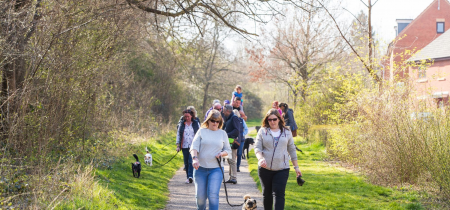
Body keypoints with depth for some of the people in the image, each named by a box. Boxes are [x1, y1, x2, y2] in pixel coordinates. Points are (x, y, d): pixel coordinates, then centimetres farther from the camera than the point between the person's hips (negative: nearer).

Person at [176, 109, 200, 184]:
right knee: (186, 162, 5)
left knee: (191, 161, -16)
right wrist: (178, 145, 3)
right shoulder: (181, 124, 9)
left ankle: (190, 176, -24)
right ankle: (188, 177, 14)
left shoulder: (196, 124, 5)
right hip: (185, 146, 3)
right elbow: (178, 135, 10)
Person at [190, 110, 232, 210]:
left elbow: (228, 150, 17)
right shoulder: (202, 131, 6)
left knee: (213, 195, -16)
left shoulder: (222, 133, 11)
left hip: (216, 169, 0)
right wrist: (195, 158, -22)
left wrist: (222, 153, -6)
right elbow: (194, 147, -3)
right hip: (200, 168, 0)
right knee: (200, 196, 1)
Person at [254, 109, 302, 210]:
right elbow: (257, 147, -2)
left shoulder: (287, 132, 7)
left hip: (282, 169, 0)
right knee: (267, 193, 12)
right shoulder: (263, 131, 3)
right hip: (265, 168, 1)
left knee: (279, 194, -10)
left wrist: (296, 167, 12)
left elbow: (292, 150, 13)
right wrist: (260, 158, -23)